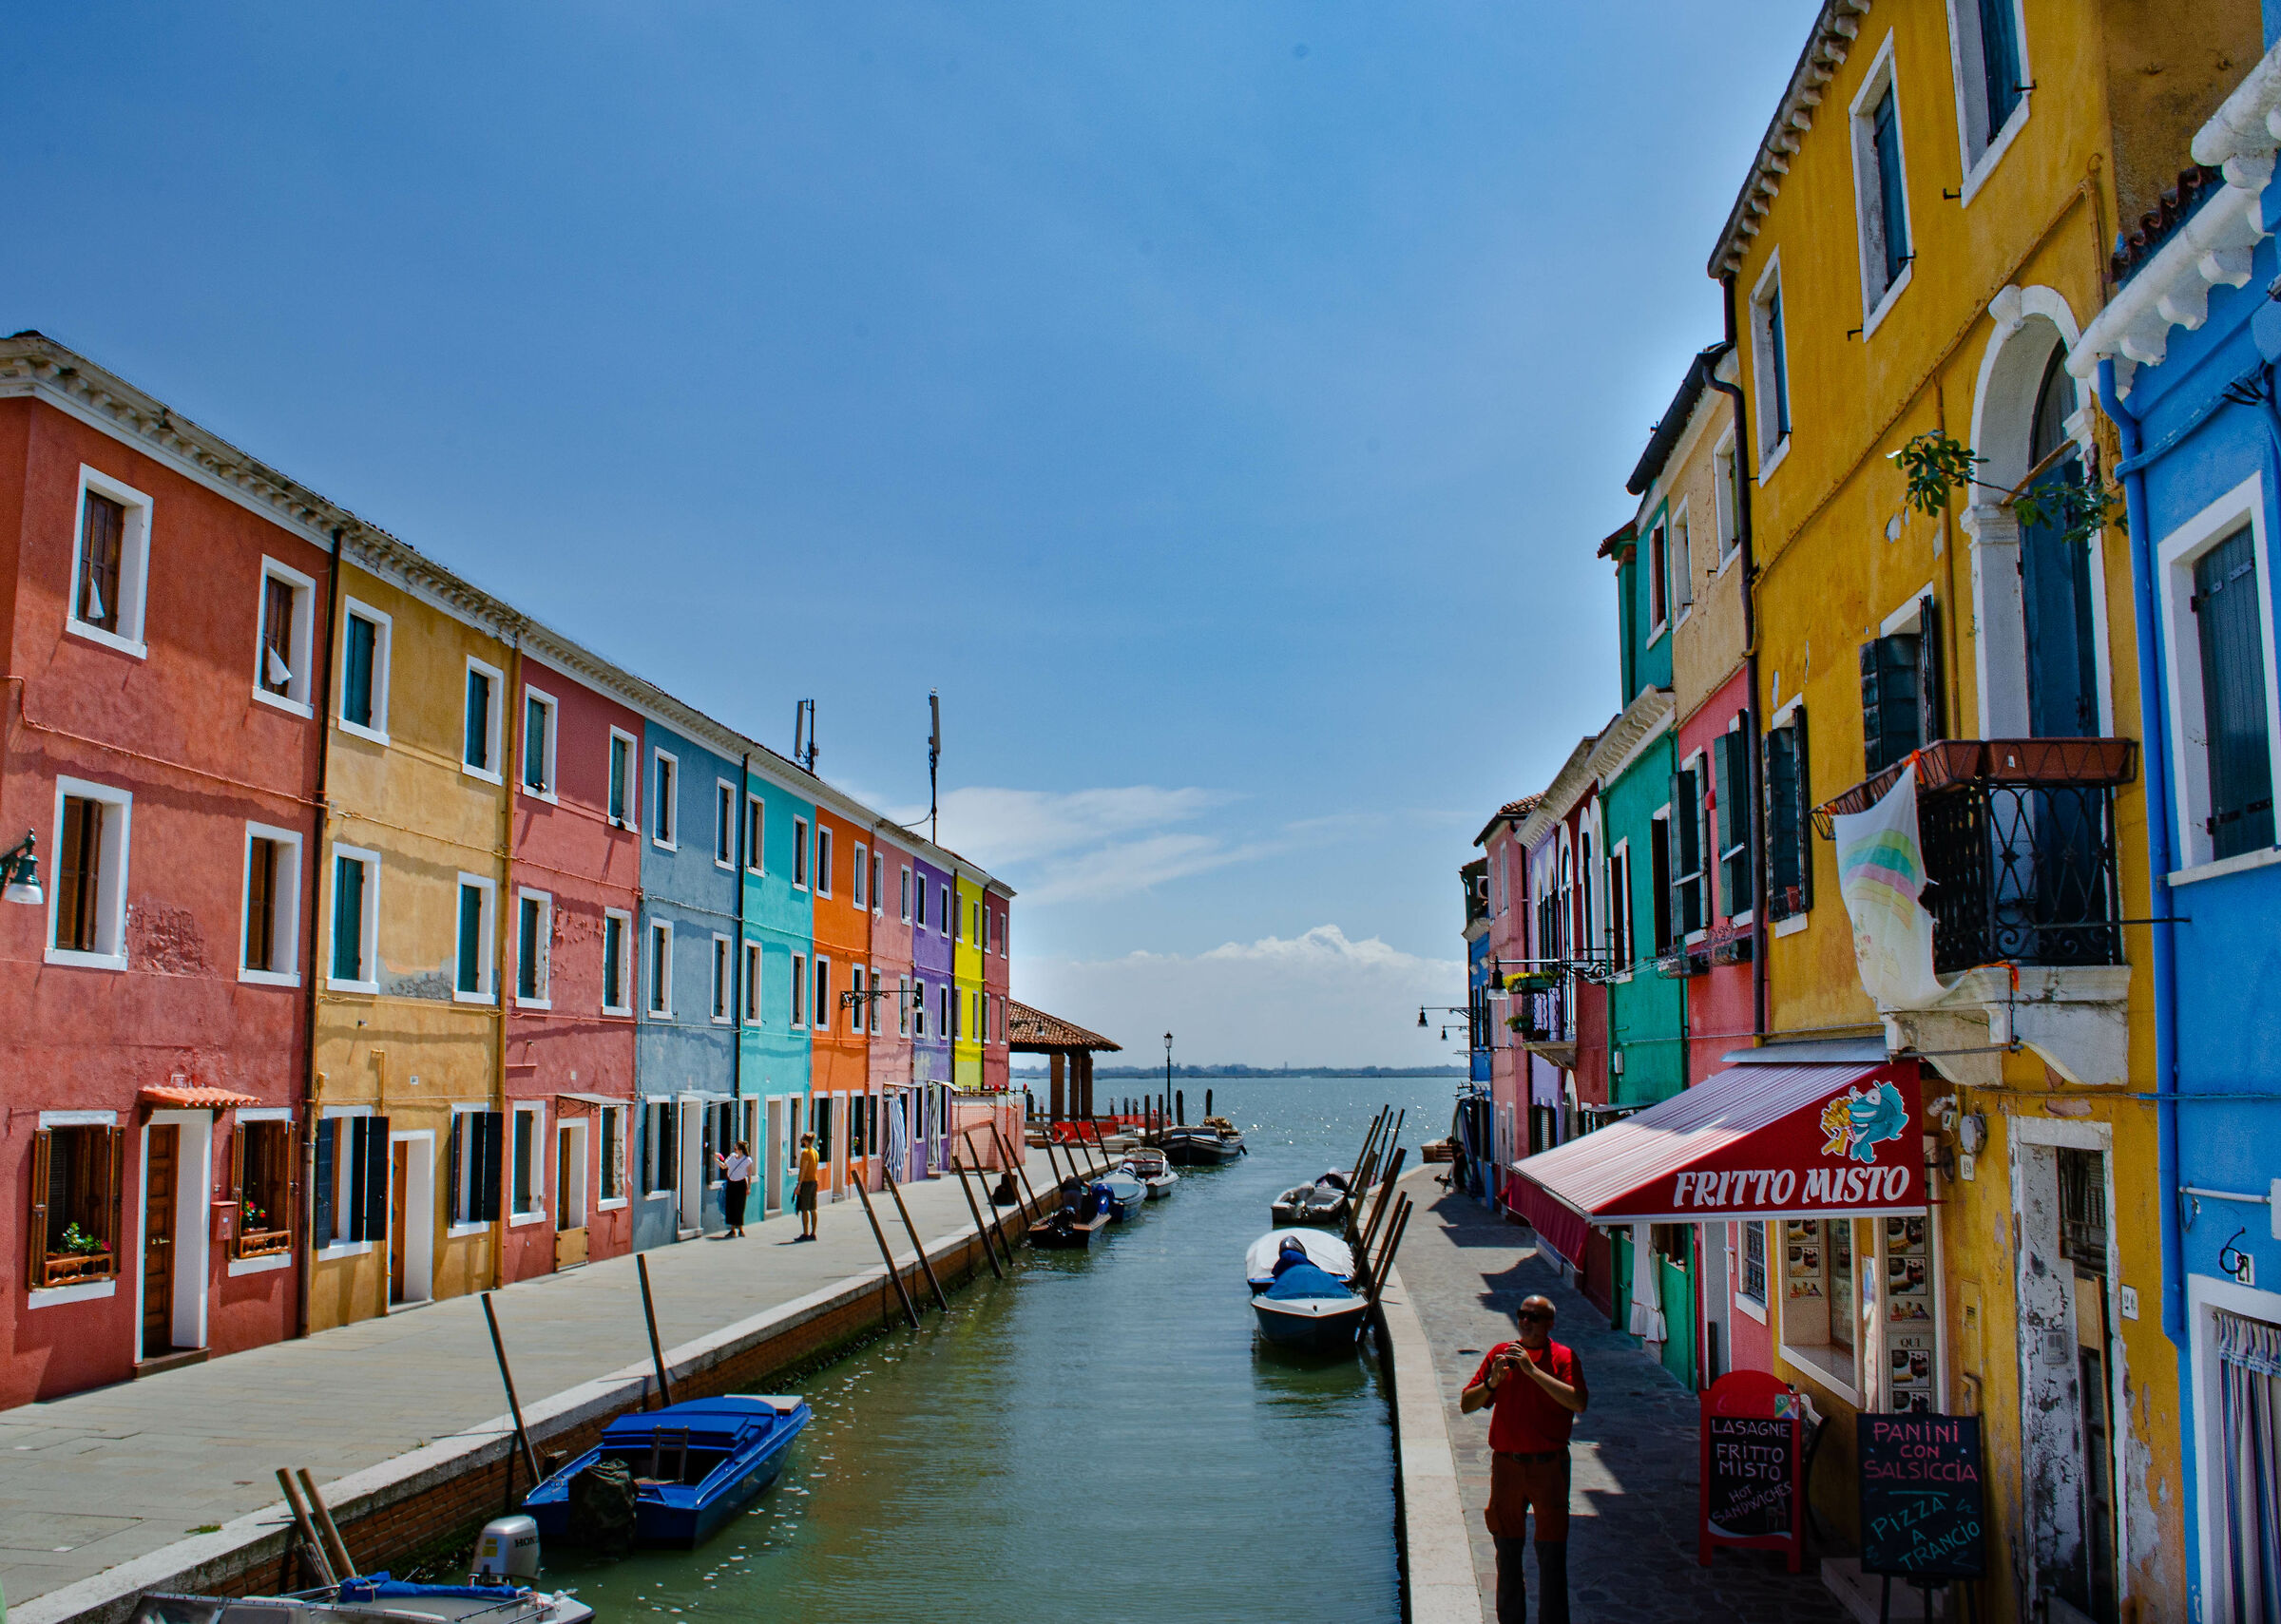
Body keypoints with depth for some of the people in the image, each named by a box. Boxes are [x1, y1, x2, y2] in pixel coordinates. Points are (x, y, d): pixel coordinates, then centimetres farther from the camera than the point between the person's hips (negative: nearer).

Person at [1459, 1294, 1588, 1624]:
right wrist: (1491, 1383, -13)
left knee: (1551, 1555, 0)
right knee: (1507, 1553, 12)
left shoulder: (1563, 1357, -2)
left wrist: (1532, 1370, -22)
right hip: (1506, 1464, 3)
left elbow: (1578, 1402, -19)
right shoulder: (1500, 1353, 7)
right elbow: (1466, 1404, 6)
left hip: (1548, 1465, -3)